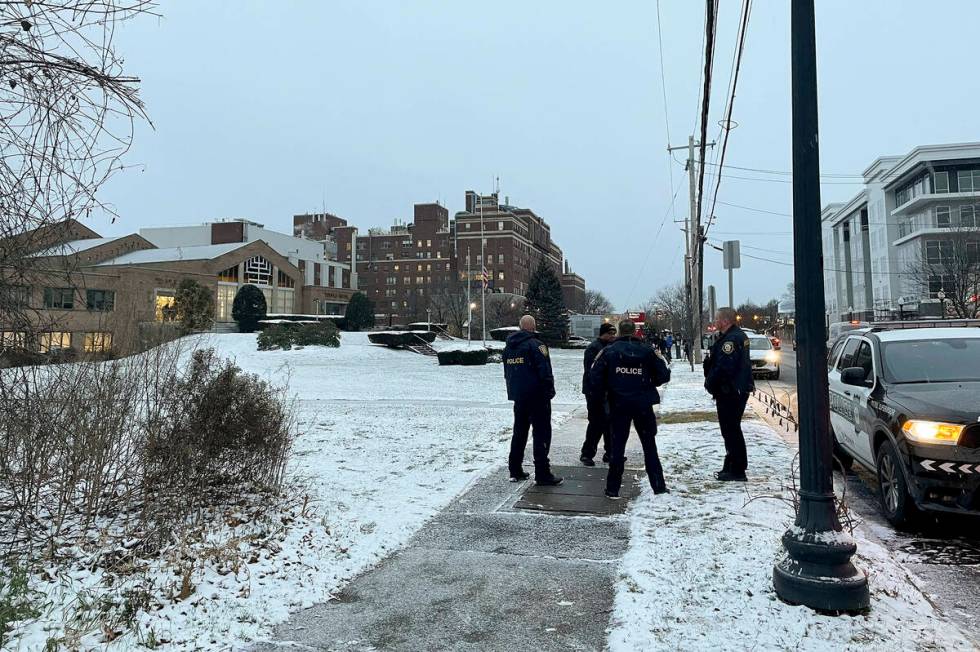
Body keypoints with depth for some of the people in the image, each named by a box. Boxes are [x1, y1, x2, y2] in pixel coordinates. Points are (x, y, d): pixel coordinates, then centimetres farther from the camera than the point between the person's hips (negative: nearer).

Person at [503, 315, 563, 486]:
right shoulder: (535, 344, -14)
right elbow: (545, 371, -18)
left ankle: (515, 471, 18)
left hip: (518, 396, 8)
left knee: (519, 432, 15)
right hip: (537, 396, -7)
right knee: (542, 433, -3)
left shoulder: (509, 346, 12)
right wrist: (549, 391, -8)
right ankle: (542, 474, -4)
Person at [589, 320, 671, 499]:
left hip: (618, 405, 0)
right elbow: (663, 376, -1)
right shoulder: (647, 350, -2)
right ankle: (659, 486, 15)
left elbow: (595, 379, -8)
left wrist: (606, 390, 11)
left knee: (618, 445, 8)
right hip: (643, 405, 0)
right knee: (649, 445, 13)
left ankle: (613, 489, 10)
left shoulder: (608, 351, -4)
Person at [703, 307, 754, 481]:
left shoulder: (730, 340, -21)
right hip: (739, 390, 11)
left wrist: (709, 383, -12)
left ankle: (737, 471, 2)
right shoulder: (739, 335, 13)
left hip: (729, 393, -11)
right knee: (732, 429, 17)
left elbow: (723, 368, -25)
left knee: (731, 431, -4)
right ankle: (731, 467, 27)